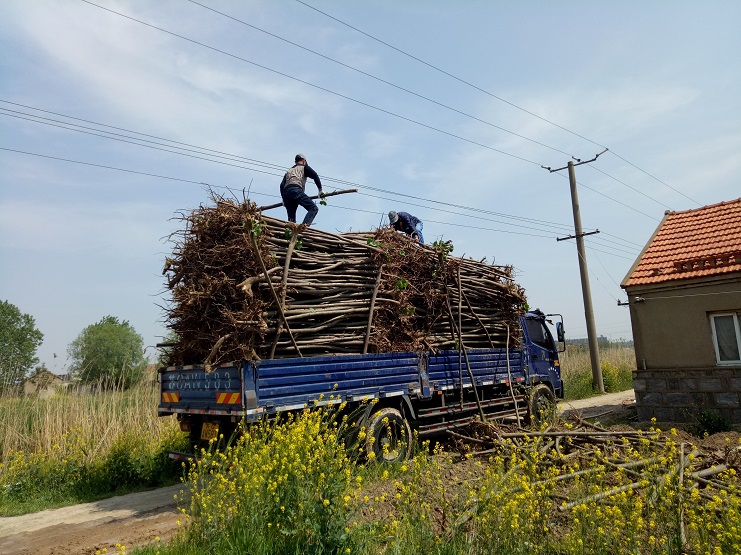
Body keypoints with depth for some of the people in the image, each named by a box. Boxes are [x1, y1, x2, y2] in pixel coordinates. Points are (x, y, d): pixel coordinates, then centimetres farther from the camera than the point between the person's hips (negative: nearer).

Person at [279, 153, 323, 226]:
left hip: (285, 193, 7)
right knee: (313, 208, -13)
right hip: (296, 190, -6)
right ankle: (304, 225, -34)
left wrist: (284, 198, 27)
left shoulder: (288, 170, 35)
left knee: (291, 219, 7)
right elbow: (315, 176, 6)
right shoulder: (304, 167, 20)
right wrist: (320, 189, 9)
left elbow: (282, 185, 25)